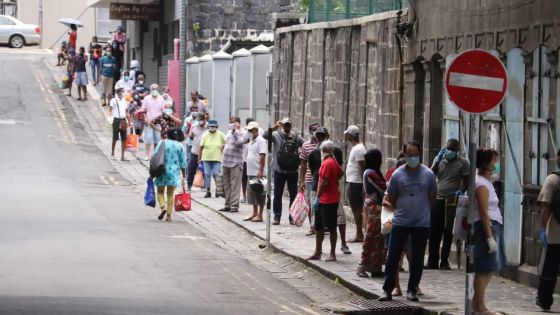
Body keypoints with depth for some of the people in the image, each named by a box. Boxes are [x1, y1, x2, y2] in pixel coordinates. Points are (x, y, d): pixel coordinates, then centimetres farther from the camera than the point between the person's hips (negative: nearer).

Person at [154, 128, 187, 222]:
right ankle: (169, 215, 4)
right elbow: (183, 163, 4)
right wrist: (183, 177, 11)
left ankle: (163, 207, -15)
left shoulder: (162, 143, -1)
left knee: (160, 191, 10)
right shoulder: (180, 146, 2)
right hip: (174, 172, 1)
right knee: (170, 194, 8)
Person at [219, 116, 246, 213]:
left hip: (236, 164, -8)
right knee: (227, 185, 12)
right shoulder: (229, 132, 17)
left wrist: (236, 130, -18)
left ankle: (234, 205, -7)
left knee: (235, 185, -7)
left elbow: (239, 142, -25)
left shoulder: (241, 134, -5)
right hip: (226, 163, 8)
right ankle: (228, 205, 19)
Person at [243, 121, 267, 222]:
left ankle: (260, 215, -2)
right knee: (252, 193, 13)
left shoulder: (260, 141, -12)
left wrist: (260, 171, -22)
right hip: (251, 172, 9)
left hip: (258, 173, -9)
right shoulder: (251, 141, 15)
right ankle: (254, 213, 21)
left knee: (259, 194, -5)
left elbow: (262, 156, -18)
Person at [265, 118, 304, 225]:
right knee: (277, 195, 4)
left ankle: (293, 217, 14)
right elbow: (266, 136, -17)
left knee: (293, 195, 6)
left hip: (293, 171, 2)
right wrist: (275, 127, -25)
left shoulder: (296, 137, 5)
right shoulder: (277, 135, -1)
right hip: (279, 171, -2)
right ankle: (277, 217, 10)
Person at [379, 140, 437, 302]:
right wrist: (401, 211, 9)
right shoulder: (397, 174, -1)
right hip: (400, 222, 0)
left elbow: (432, 198, 10)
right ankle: (387, 289, 5)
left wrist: (422, 211, 10)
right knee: (393, 257, -1)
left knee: (417, 259, 7)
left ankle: (412, 290, 16)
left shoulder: (428, 174, 0)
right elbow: (391, 199, 8)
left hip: (422, 223, 1)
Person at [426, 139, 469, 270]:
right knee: (434, 232, 2)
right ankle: (432, 261, 8)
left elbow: (466, 182, 2)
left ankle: (444, 262, 8)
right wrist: (438, 160, -9)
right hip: (437, 200, 3)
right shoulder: (439, 159, 12)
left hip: (452, 201, -3)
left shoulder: (463, 163, 3)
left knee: (448, 233, 2)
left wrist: (461, 191, -17)